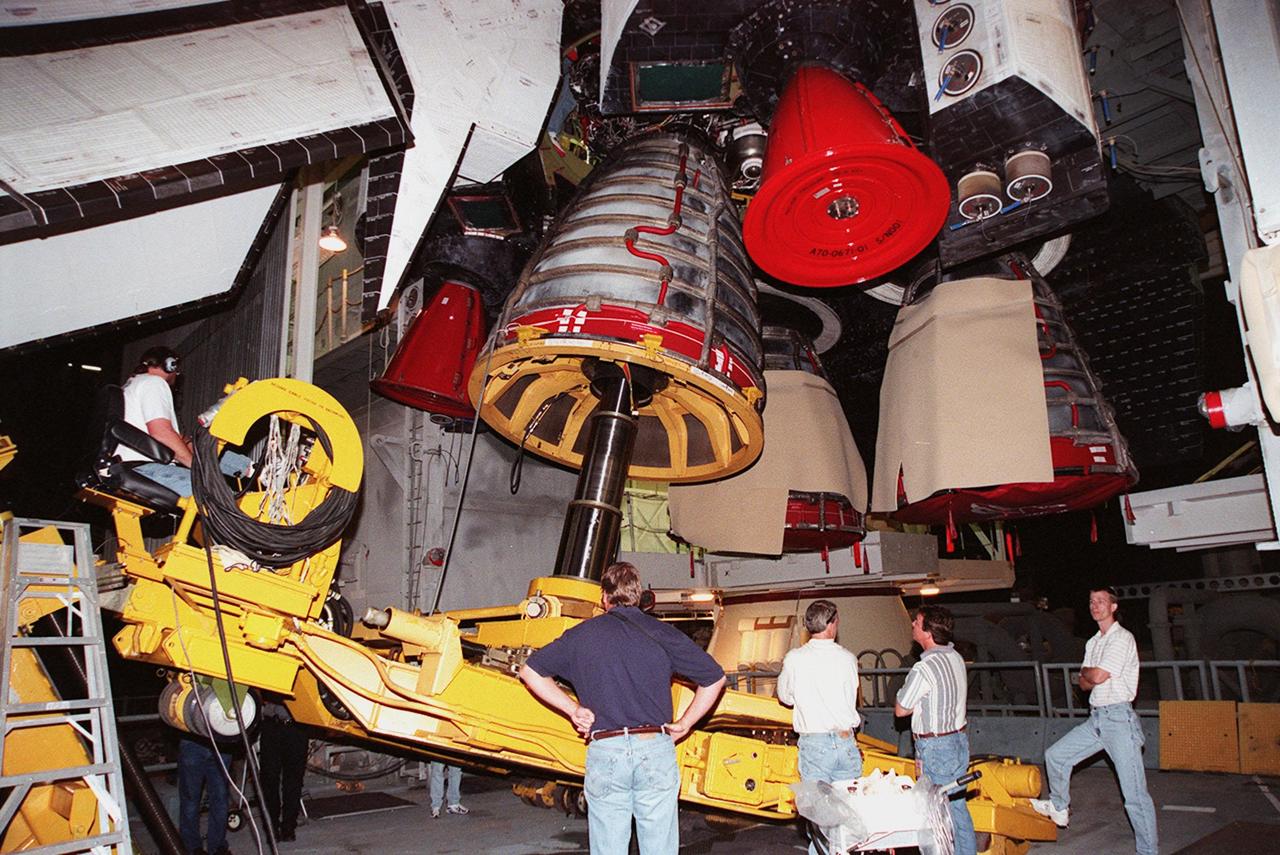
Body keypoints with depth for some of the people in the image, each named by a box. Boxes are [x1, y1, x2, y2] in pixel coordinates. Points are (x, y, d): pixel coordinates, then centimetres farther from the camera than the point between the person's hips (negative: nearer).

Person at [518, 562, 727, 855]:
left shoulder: (582, 634, 7)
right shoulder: (662, 632, 5)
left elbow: (530, 671, 10)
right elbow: (714, 678, 7)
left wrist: (572, 709, 9)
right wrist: (684, 725, 12)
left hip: (604, 753, 0)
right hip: (656, 749, 0)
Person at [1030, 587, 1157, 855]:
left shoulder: (1122, 638, -10)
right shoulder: (1093, 642, 17)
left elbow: (1097, 676, -18)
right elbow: (1084, 683, 15)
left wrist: (1085, 672, 3)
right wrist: (1090, 677, -6)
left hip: (1119, 718, -8)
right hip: (1096, 719, 8)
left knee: (1134, 793, -5)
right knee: (1055, 755, 11)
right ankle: (1059, 807, 29)